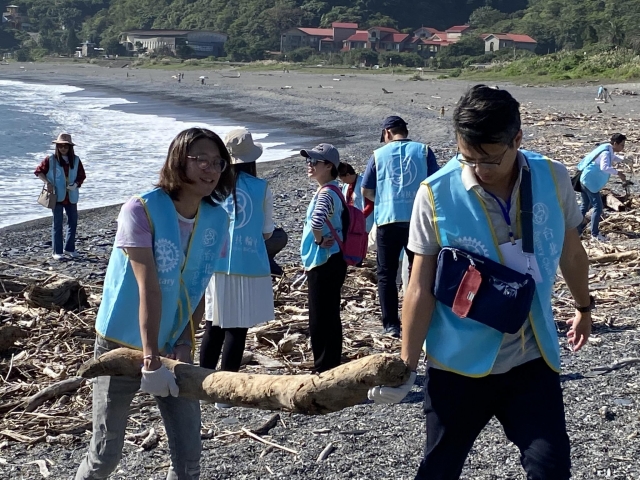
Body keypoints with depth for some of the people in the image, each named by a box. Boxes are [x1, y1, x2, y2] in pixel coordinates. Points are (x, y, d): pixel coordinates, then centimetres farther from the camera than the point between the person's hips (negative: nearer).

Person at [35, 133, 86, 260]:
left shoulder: (76, 160, 2)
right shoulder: (50, 159, -6)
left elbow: (82, 176, 6)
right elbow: (38, 171, -1)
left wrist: (76, 184, -14)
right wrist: (47, 182, -14)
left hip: (71, 196, 3)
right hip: (57, 196, -3)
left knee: (73, 222, 8)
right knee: (57, 223, -1)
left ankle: (69, 248, 23)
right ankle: (57, 251, 4)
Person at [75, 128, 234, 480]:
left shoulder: (218, 220, -3)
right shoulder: (141, 210, -20)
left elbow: (199, 289, 1)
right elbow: (148, 287, -26)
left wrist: (185, 344, -10)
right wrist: (150, 358, -28)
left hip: (174, 347, 5)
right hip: (122, 345, -4)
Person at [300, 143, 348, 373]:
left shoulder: (326, 193, -19)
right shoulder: (332, 190, 11)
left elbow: (317, 221, -39)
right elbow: (343, 221, 26)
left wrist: (319, 240, -20)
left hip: (323, 263, -10)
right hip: (329, 262, 10)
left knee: (320, 319, -2)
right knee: (329, 317, 17)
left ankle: (324, 369, 6)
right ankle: (331, 366, 26)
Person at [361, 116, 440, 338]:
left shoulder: (378, 154, 5)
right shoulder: (423, 151, 3)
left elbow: (366, 191, 7)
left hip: (387, 220, -1)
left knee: (386, 274, 9)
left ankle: (391, 325, 6)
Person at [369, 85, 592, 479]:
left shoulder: (554, 179, -8)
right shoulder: (436, 194, -16)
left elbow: (571, 251, 11)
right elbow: (421, 288, -10)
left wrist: (584, 306, 25)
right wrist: (406, 366, -7)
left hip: (533, 360, 2)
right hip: (460, 363, -2)